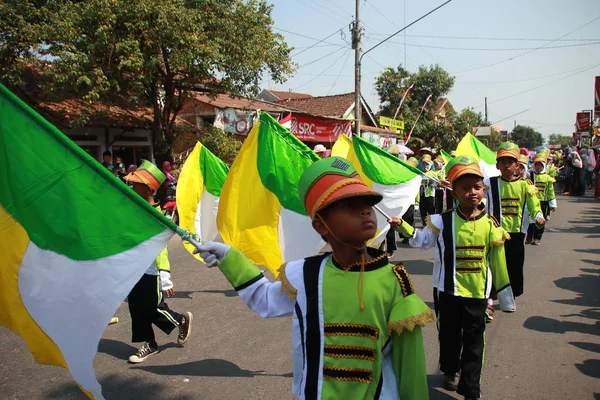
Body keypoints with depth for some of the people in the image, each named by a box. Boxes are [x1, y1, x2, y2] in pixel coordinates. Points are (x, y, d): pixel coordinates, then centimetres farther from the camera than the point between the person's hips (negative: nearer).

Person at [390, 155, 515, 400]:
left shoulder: (490, 224, -6)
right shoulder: (443, 221, -10)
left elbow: (498, 262, 2)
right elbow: (423, 241, 6)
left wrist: (505, 297, 6)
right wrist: (402, 226, -7)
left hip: (477, 292, 0)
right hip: (447, 289, 0)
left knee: (473, 341, 8)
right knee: (449, 334, 17)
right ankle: (450, 370, 44)